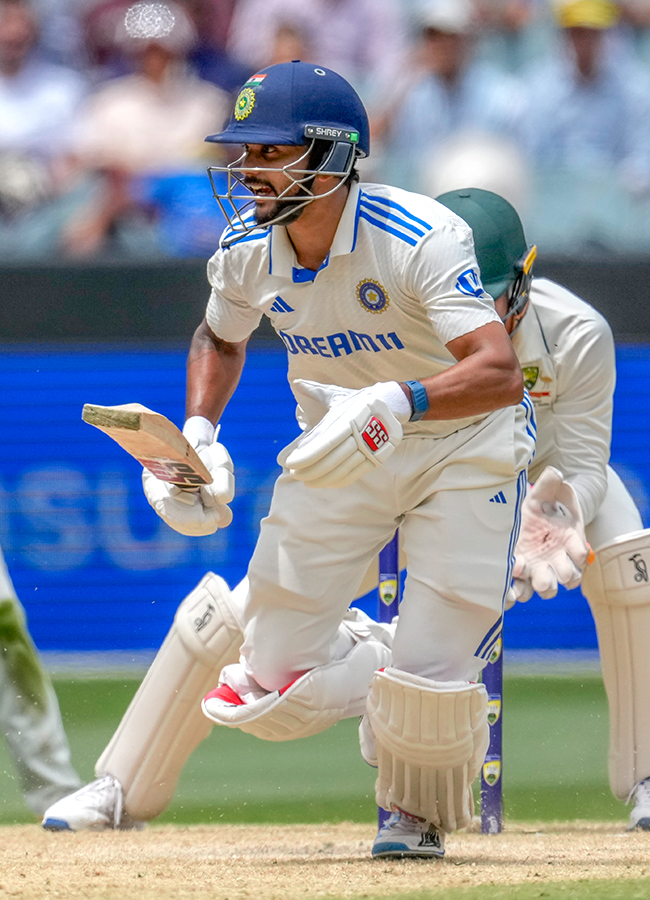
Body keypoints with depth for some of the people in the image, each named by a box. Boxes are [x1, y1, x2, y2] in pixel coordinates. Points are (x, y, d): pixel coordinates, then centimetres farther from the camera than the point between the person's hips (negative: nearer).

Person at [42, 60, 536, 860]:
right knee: (280, 689, -6)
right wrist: (199, 430, -3)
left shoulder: (420, 238, -29)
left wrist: (394, 402, -53)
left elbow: (500, 373, -38)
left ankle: (416, 812, 19)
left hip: (463, 442, -4)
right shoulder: (248, 247, -10)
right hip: (337, 450, 5)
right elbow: (219, 338, 14)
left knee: (429, 686, -14)